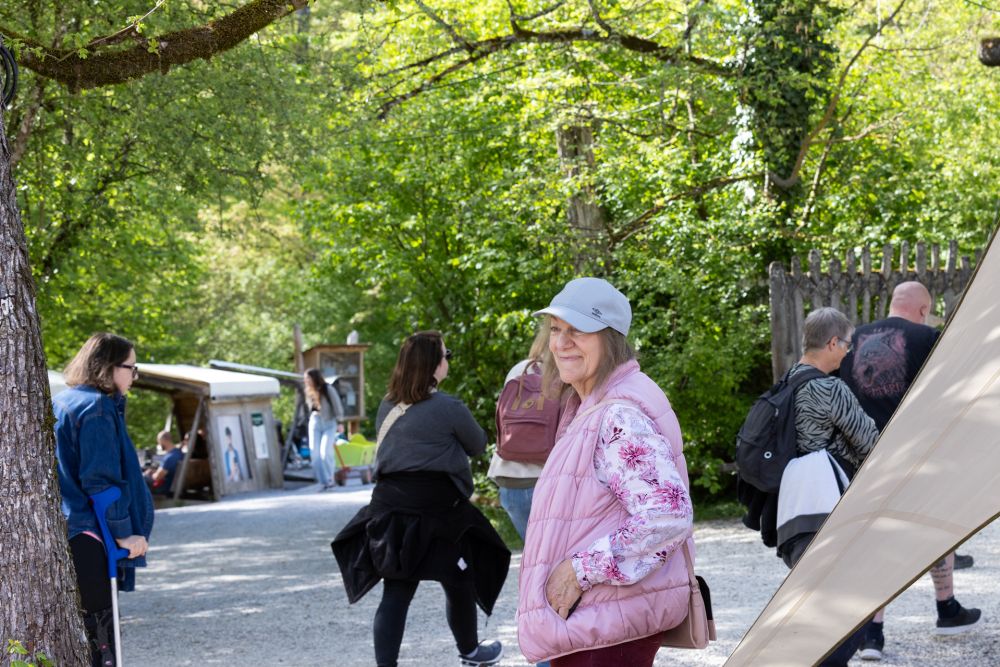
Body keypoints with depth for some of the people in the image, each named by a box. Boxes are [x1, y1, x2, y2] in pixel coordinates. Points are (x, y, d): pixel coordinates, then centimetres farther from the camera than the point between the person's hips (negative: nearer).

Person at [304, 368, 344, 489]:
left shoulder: (328, 389, -10)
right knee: (315, 454, -3)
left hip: (329, 424, -5)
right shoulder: (309, 392, 4)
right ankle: (323, 482, 5)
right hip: (315, 424, 5)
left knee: (325, 452, -15)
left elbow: (337, 405, -6)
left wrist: (339, 422, -7)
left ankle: (329, 479, 2)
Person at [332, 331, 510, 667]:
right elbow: (478, 445, 4)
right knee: (460, 583, 16)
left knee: (396, 592, 4)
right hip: (435, 510, -5)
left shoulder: (387, 406, 8)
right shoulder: (448, 408, -11)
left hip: (391, 506, 5)